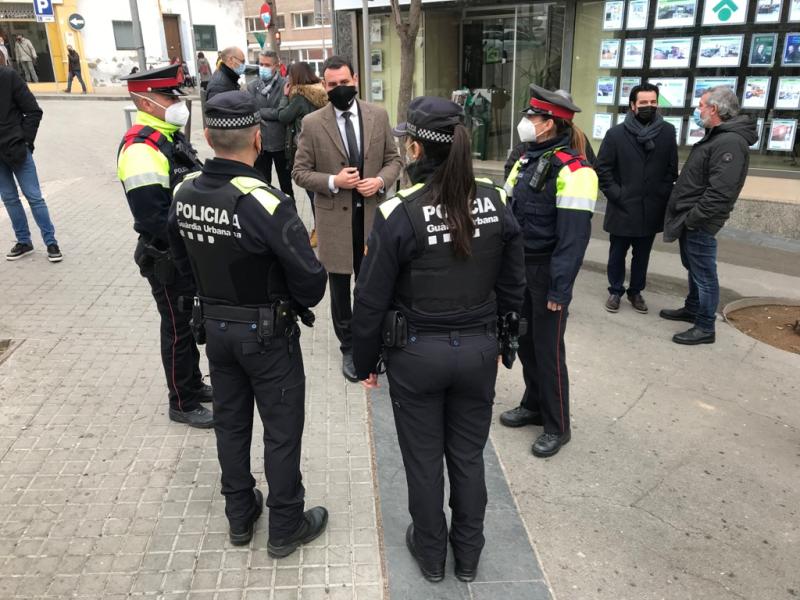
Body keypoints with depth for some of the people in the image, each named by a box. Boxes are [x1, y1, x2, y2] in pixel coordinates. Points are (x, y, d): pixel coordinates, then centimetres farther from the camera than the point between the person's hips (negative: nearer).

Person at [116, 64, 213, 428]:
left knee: (192, 323, 21)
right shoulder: (141, 149, -23)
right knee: (178, 330, 5)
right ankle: (182, 404, 22)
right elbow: (153, 219, -28)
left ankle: (194, 384, 39)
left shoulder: (170, 138, 8)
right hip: (167, 260, -9)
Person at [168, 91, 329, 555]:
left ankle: (240, 516, 38)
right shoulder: (265, 202, -26)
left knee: (230, 421, 20)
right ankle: (286, 527, 27)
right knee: (282, 430, 11)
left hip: (214, 326, 6)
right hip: (267, 332, -6)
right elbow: (310, 280, -23)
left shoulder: (185, 194, -6)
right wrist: (299, 300, -1)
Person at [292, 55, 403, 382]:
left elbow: (394, 159, 8)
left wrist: (381, 181, -12)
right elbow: (300, 172, -3)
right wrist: (332, 181, -19)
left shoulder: (378, 115, 1)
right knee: (340, 288, 11)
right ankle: (349, 349, 29)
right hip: (334, 217, -1)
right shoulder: (312, 123, -6)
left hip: (372, 214, 2)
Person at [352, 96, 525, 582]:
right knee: (469, 456, 20)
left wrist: (366, 362, 2)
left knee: (424, 460, 17)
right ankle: (468, 555, 39)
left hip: (418, 354, -3)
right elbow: (514, 285, 2)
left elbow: (372, 299, -12)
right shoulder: (496, 201, -6)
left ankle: (431, 554, 38)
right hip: (479, 350, 4)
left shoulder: (400, 213, -18)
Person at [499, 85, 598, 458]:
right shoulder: (527, 160, 9)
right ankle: (533, 406, 36)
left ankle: (558, 426, 19)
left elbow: (573, 235, -21)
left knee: (547, 348, 2)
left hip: (547, 272, -8)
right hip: (519, 267, 8)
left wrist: (560, 289, -22)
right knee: (524, 340, 16)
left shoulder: (571, 170, -17)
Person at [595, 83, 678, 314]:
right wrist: (616, 195, -11)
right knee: (617, 255, 10)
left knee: (642, 256, 14)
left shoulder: (667, 132, 1)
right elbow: (602, 169, -5)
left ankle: (636, 291, 30)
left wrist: (663, 195, -4)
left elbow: (672, 169, 6)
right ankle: (615, 291, 27)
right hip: (622, 209, -2)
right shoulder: (616, 134, -6)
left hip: (651, 210, 2)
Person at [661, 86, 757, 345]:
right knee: (693, 268, 22)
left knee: (704, 274, -1)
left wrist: (693, 218, -22)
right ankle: (692, 309, 38)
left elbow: (720, 192, -28)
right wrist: (687, 216, 16)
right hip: (691, 218, 10)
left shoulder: (730, 142, -21)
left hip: (699, 223, -10)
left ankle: (705, 328, 9)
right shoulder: (716, 136, 14)